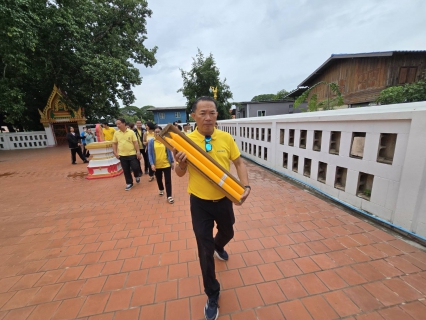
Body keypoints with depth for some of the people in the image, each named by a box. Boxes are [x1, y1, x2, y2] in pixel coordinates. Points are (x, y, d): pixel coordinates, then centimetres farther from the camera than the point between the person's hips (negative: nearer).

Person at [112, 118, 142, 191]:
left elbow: (135, 143, -5)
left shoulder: (131, 132, -5)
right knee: (126, 170, 8)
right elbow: (114, 144, 10)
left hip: (132, 154, -2)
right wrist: (115, 153, 1)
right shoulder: (116, 133, 3)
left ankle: (137, 176, 30)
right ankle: (129, 183, 24)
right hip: (122, 155, 3)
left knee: (135, 167, -3)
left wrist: (138, 152, -10)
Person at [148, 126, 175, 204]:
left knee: (168, 180, 0)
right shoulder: (151, 142, -3)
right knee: (159, 179, 20)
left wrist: (172, 162, 5)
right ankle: (161, 190, 46)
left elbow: (169, 152, 4)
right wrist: (152, 164, -13)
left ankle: (169, 196, 6)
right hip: (157, 165, 1)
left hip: (166, 164, -1)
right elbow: (150, 154, -4)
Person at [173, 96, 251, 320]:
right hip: (200, 203, -2)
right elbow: (180, 174, -3)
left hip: (224, 199, 3)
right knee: (204, 250, 9)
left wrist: (246, 186, -14)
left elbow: (238, 163, 1)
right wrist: (180, 163, -25)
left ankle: (218, 247, 67)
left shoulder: (226, 138, -8)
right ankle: (212, 294, 36)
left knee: (227, 234, 28)